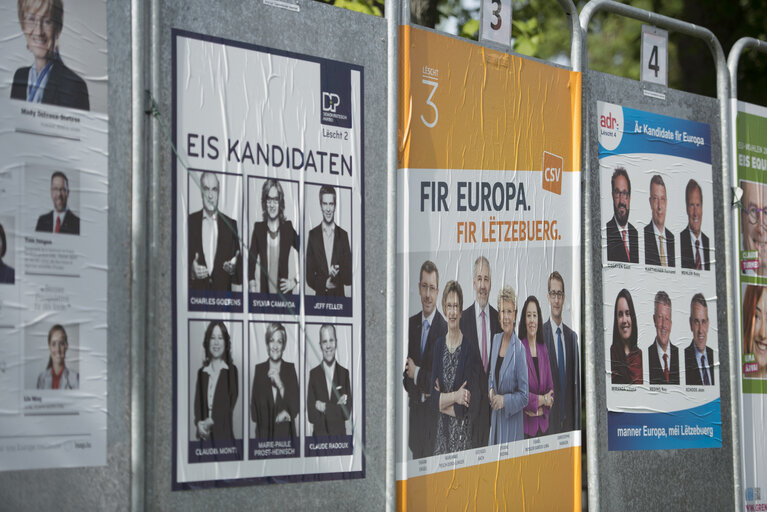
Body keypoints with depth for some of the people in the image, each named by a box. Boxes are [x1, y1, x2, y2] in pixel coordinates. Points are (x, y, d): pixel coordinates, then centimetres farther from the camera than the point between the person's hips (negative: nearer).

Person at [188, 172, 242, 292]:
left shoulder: (231, 224, 10)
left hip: (223, 292, 1)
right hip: (196, 290, -1)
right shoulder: (190, 221, 7)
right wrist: (191, 271, -13)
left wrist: (233, 268, -10)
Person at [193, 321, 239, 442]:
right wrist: (199, 423, -10)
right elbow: (197, 403, 8)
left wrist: (211, 421, -12)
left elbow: (230, 404, -5)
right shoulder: (202, 372, 12)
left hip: (223, 433, -3)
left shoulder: (231, 371, 0)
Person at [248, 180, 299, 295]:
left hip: (284, 290, -1)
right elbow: (251, 260, 5)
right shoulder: (258, 228, 5)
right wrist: (252, 286, -5)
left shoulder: (289, 227, 1)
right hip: (264, 290, 1)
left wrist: (295, 281, 0)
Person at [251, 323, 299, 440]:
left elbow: (295, 404, -1)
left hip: (286, 432, 0)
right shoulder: (259, 369, 3)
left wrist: (280, 385, -14)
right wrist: (280, 415, -7)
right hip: (264, 433, 0)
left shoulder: (290, 368, 3)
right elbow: (254, 407, 2)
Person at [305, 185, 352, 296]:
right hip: (320, 296, -1)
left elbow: (349, 277, 4)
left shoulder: (343, 235, 5)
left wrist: (338, 275, -15)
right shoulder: (313, 234, 3)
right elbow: (309, 275, 3)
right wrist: (324, 283, -13)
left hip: (339, 297, 1)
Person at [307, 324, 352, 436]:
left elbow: (347, 411, -1)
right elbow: (311, 415, -4)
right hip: (319, 435, 0)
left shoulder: (344, 373, 3)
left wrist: (325, 407, -8)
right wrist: (337, 407, -14)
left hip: (340, 435, 0)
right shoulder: (313, 374, 2)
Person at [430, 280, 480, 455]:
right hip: (441, 433, 4)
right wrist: (455, 396, -13)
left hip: (463, 433, -4)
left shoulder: (469, 347, -7)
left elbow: (468, 403, -11)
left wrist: (443, 399, -8)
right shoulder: (439, 345, 7)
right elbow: (433, 398, 1)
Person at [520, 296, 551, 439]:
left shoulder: (543, 349, 9)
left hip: (543, 423, 5)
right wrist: (542, 399, -11)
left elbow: (551, 388, 11)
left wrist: (540, 408, -5)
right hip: (525, 423, -5)